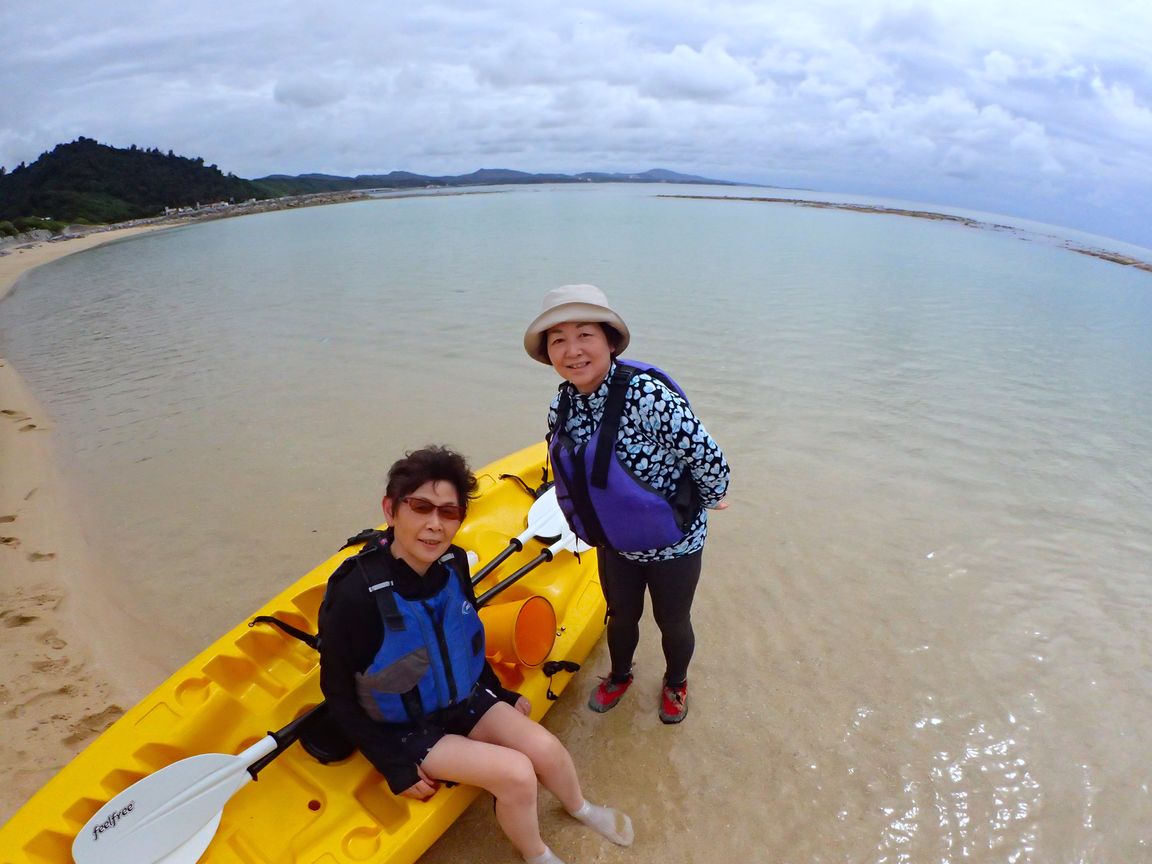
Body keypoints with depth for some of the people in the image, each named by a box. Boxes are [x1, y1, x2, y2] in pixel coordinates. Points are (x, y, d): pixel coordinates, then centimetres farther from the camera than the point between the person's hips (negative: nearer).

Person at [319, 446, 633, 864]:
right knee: (516, 773, -17)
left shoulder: (453, 564, -14)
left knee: (545, 747, -5)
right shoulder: (356, 595, -31)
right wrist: (396, 767, -14)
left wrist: (500, 692, 11)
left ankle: (581, 808, 29)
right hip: (405, 729, -5)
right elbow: (339, 695, -17)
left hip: (464, 700, 5)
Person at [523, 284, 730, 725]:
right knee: (621, 615, 26)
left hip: (672, 542, -4)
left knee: (672, 622, 20)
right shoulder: (561, 405, -12)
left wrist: (700, 505, -9)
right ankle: (619, 676, 57)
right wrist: (595, 515, 11)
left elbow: (710, 461, -27)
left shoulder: (647, 395, -34)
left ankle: (676, 683, 52)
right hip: (614, 542, 5)